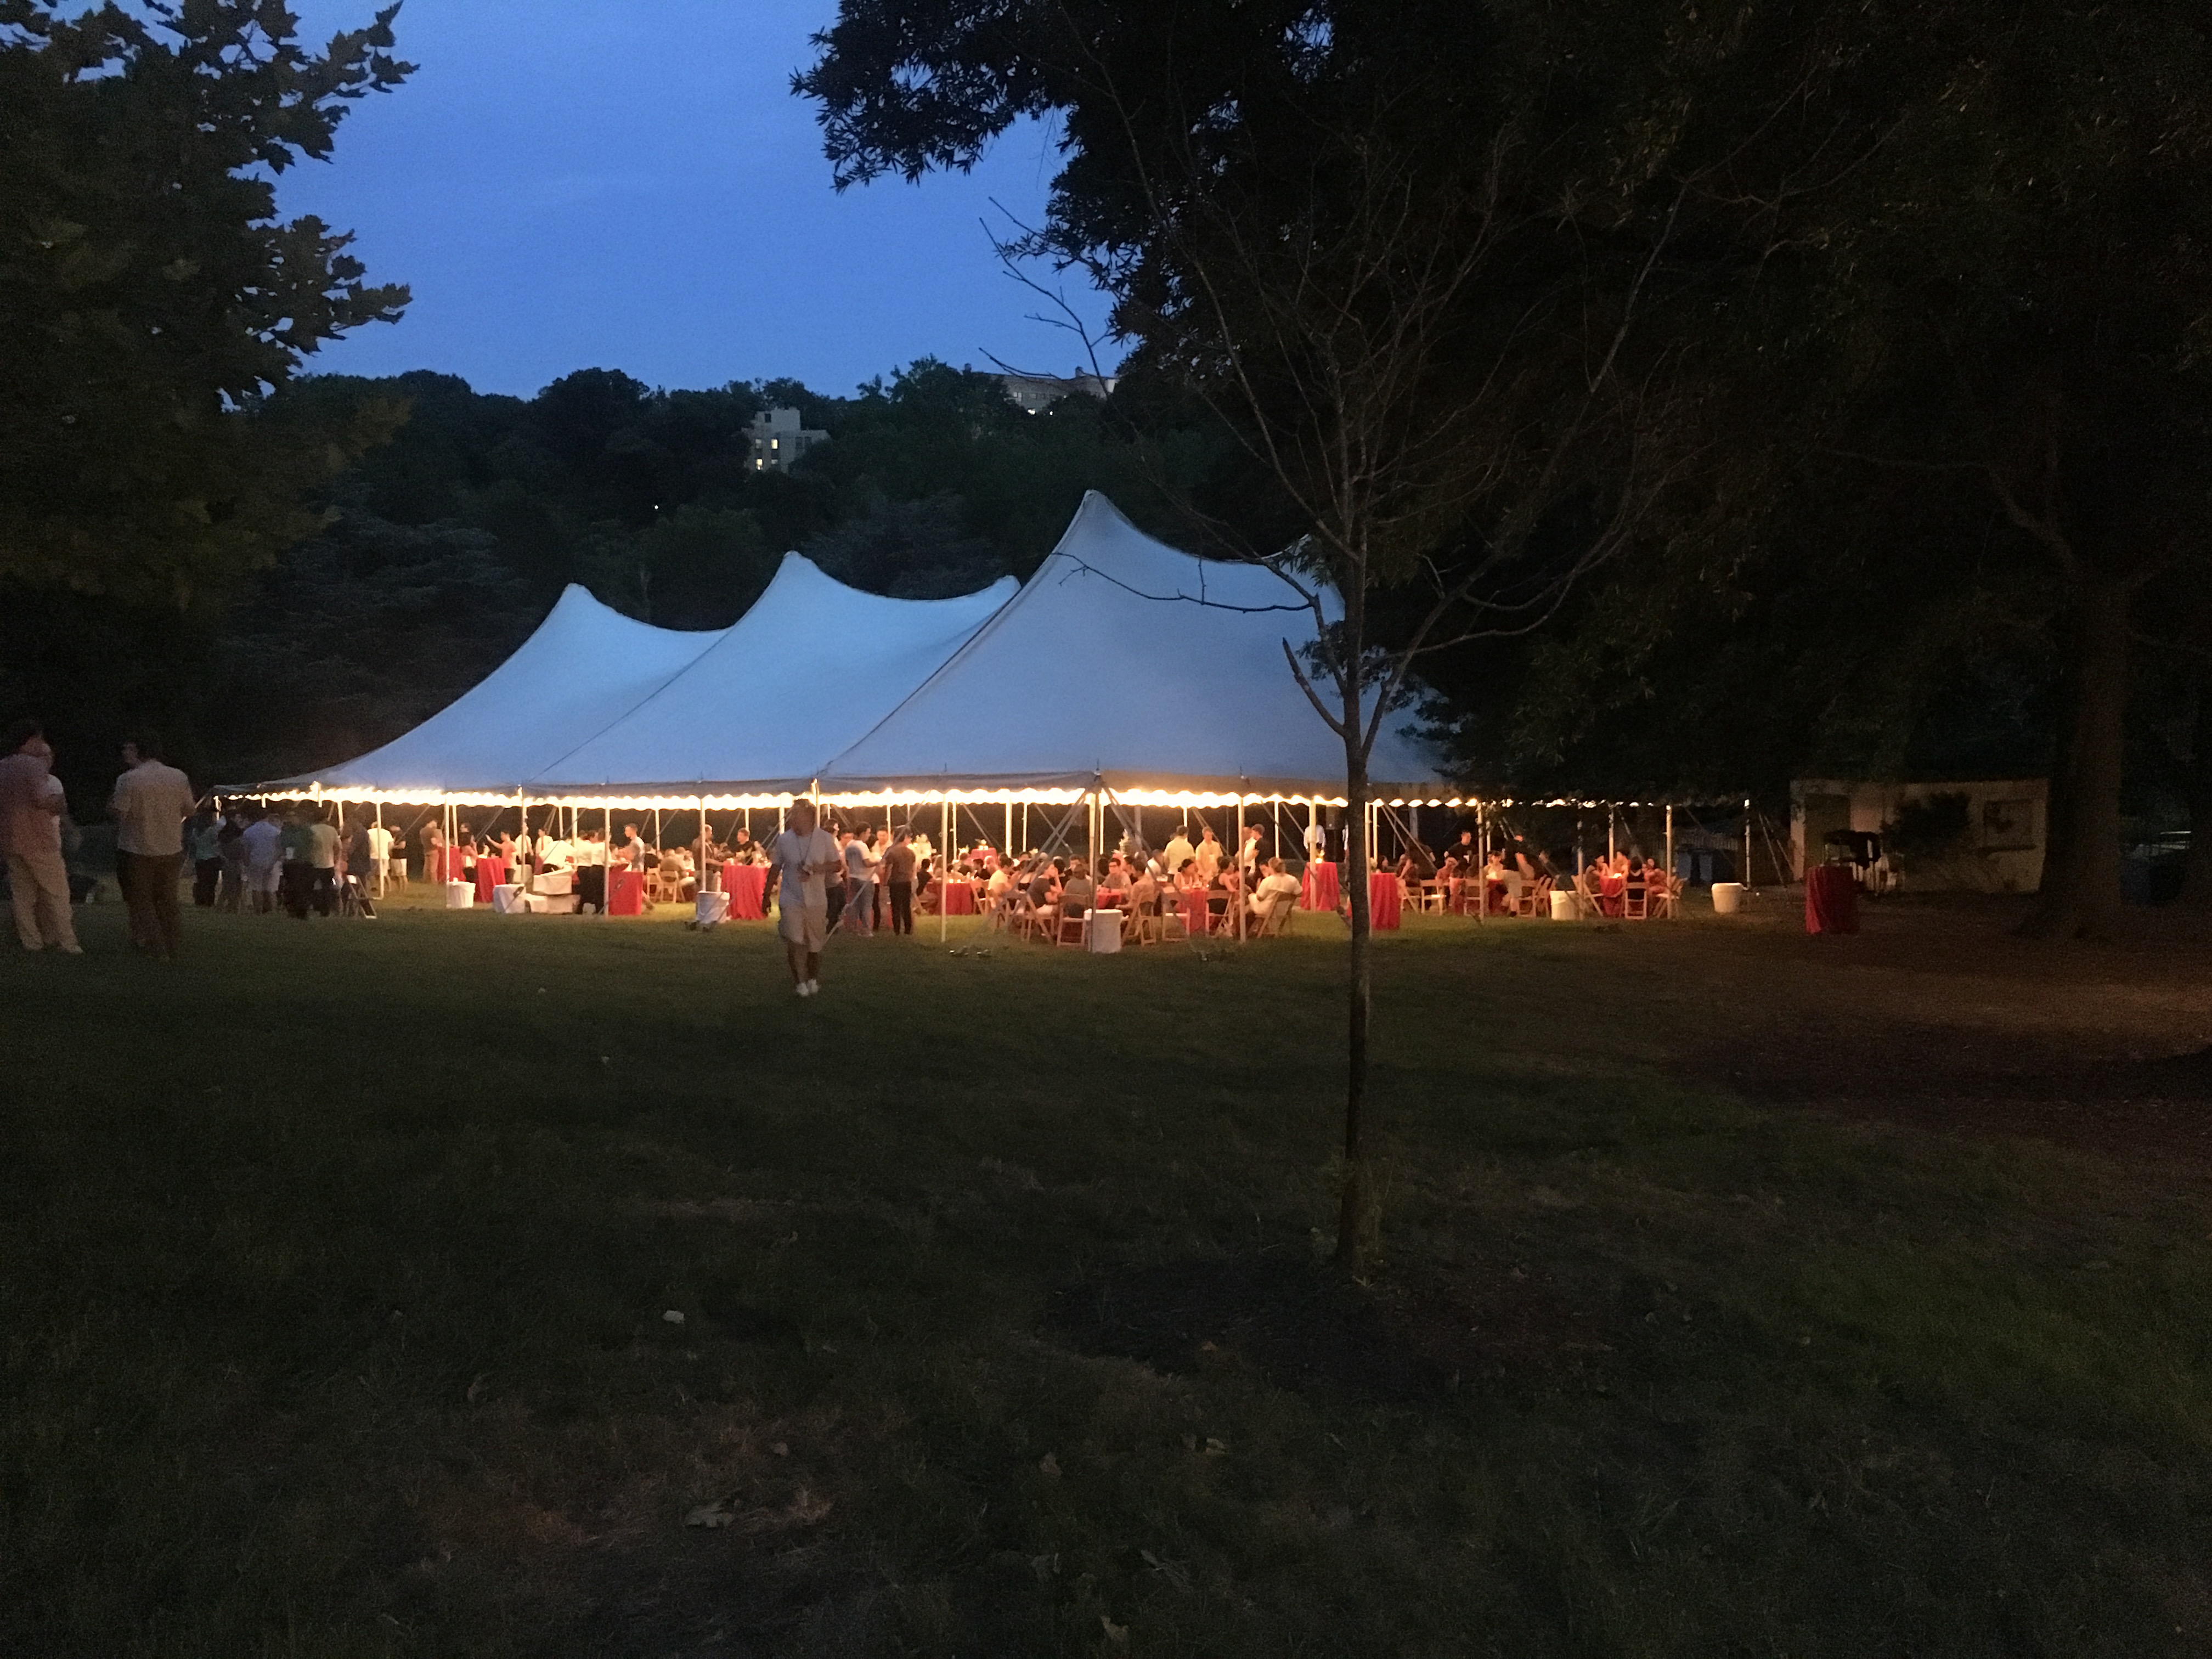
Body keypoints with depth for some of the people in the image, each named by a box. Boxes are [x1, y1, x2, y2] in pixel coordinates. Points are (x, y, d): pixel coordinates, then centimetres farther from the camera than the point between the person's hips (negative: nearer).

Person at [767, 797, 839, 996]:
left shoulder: (824, 838, -4)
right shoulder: (784, 839, -2)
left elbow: (837, 866, 4)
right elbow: (775, 868, 9)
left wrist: (818, 868, -14)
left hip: (816, 900, 1)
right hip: (791, 899, -1)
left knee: (815, 943, 11)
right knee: (795, 942, -13)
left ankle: (813, 978, 32)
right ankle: (801, 981, 0)